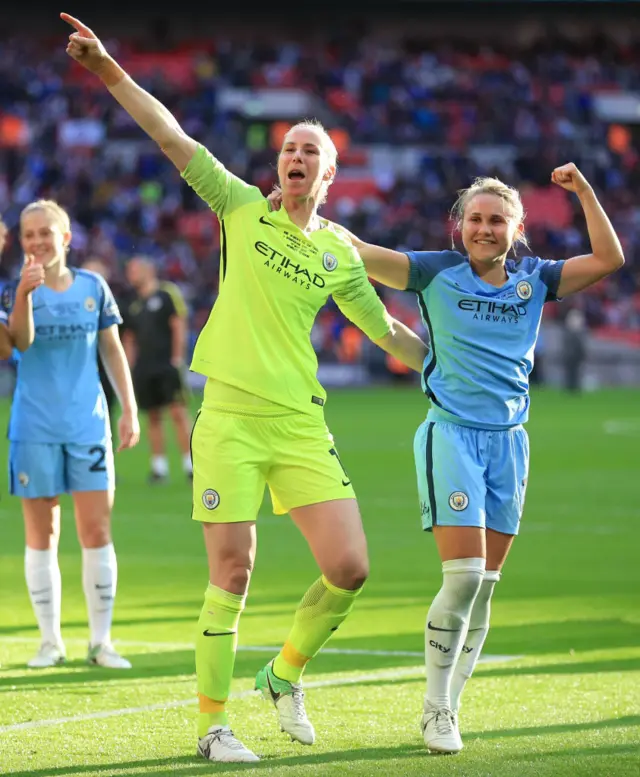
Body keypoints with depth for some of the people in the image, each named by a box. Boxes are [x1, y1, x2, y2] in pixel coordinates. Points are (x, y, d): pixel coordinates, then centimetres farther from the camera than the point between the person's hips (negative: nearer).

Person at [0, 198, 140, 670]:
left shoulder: (93, 288, 5)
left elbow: (113, 351, 11)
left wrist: (130, 409, 7)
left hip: (88, 427, 1)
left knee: (97, 533, -1)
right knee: (41, 536, 4)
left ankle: (101, 641, 7)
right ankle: (50, 642, 12)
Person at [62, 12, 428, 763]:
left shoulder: (340, 252, 10)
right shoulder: (243, 208, 4)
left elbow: (385, 329, 24)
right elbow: (171, 136, -2)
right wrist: (108, 71, -9)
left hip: (301, 422, 3)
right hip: (229, 417, -3)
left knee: (349, 567, -5)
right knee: (231, 574, -5)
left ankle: (285, 673, 21)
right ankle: (212, 722, 8)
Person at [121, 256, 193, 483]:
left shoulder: (167, 294, -2)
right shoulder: (132, 304, 15)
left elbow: (179, 327, -6)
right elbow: (129, 338, 20)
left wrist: (177, 358, -12)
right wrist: (129, 368, 11)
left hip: (167, 365, -6)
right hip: (143, 369, 6)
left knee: (178, 413, -10)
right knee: (153, 417, 6)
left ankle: (190, 464, -8)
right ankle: (159, 466, 10)